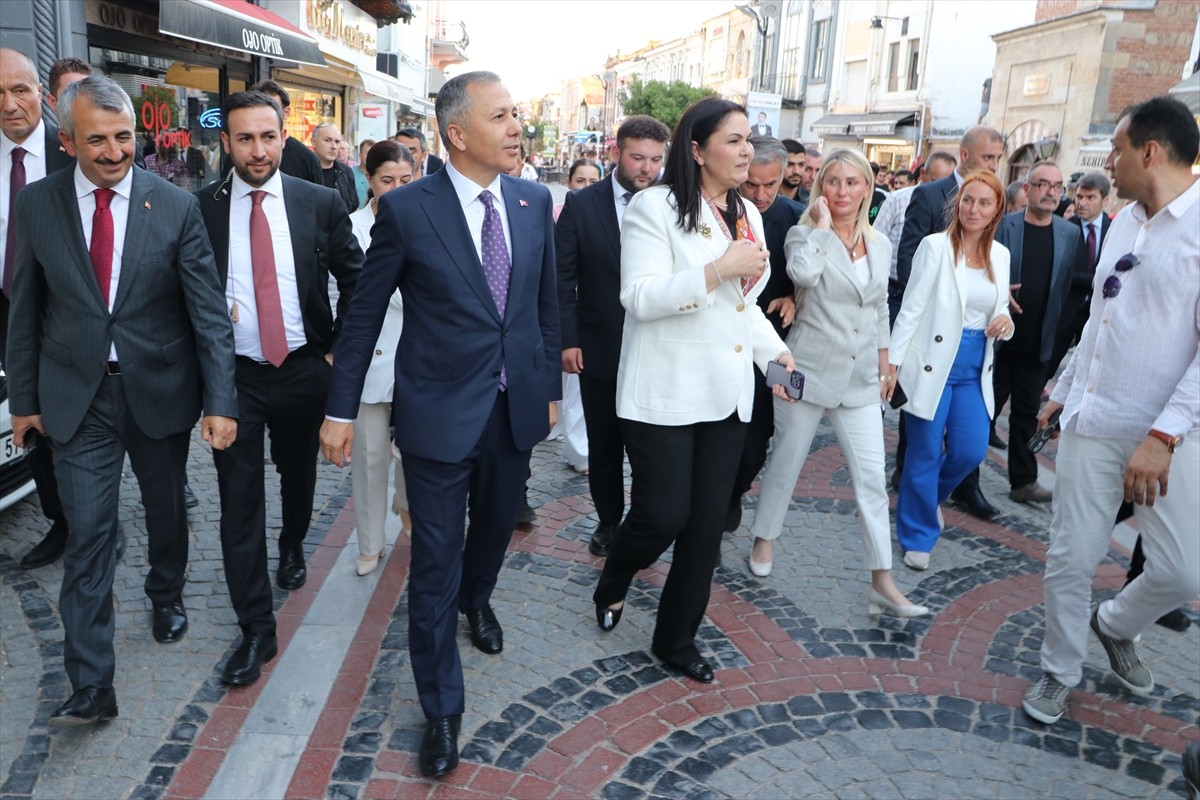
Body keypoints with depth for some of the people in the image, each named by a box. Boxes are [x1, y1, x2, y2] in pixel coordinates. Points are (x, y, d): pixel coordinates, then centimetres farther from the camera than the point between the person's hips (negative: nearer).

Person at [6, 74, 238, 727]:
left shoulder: (175, 206, -8)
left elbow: (208, 311, -9)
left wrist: (219, 402, -14)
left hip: (159, 389, 0)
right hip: (77, 397, 0)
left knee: (167, 511, 18)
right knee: (87, 534, -1)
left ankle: (166, 595, 48)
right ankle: (90, 685, 7)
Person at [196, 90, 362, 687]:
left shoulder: (321, 203, -4)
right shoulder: (201, 207, -4)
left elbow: (354, 280, 3)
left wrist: (339, 348, -2)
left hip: (303, 369, 1)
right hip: (233, 375, -1)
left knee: (298, 474, 21)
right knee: (239, 499, -1)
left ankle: (292, 548, 52)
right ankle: (256, 629, 9)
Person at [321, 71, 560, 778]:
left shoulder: (535, 201, 1)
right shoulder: (406, 209, -12)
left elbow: (546, 301, 8)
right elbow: (365, 313, -5)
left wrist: (550, 386, 11)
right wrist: (341, 408, -3)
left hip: (516, 406, 4)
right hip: (441, 410, -4)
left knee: (497, 523, 25)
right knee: (435, 562, 4)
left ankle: (476, 599, 58)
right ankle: (443, 708, 23)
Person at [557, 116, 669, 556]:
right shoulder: (581, 204, -2)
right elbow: (563, 277, -2)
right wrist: (567, 340, -7)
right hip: (598, 350, 1)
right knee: (603, 445, 14)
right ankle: (608, 521, 32)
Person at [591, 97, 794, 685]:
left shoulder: (747, 213, 13)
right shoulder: (655, 207, -9)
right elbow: (640, 298, -19)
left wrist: (774, 350, 10)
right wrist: (720, 268, -23)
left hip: (727, 395, 7)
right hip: (667, 394, -7)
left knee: (706, 523, 9)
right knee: (663, 515, -3)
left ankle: (677, 638, 26)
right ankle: (612, 585, 32)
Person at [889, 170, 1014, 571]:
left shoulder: (1000, 255, 8)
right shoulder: (935, 245, -7)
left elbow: (999, 311, 16)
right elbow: (911, 308, -9)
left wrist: (1005, 322, -8)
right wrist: (892, 360, -14)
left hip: (975, 367, 5)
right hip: (932, 362, -5)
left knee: (971, 451, 3)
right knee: (925, 454, 2)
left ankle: (930, 497, 35)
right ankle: (918, 535, 19)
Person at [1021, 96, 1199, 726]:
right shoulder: (1125, 220, 10)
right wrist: (1064, 389, 22)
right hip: (1092, 421, 5)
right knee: (1070, 559, 7)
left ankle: (1116, 626, 31)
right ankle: (1059, 671, 26)